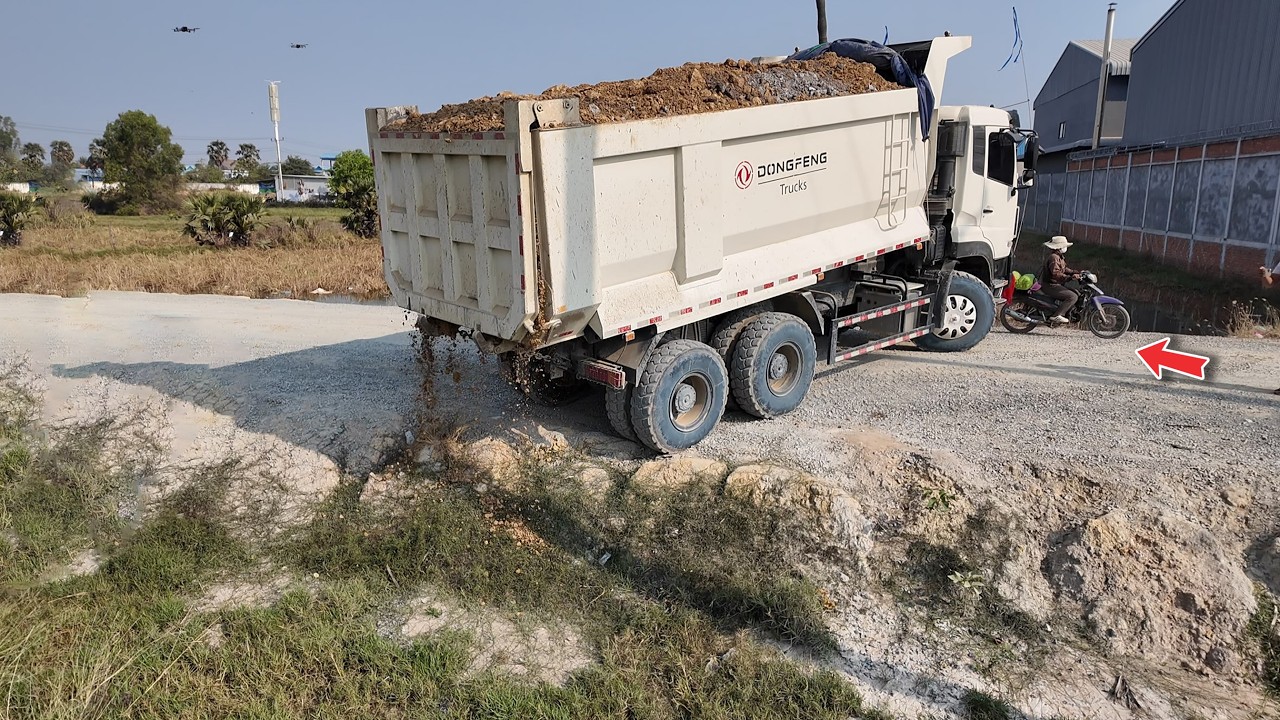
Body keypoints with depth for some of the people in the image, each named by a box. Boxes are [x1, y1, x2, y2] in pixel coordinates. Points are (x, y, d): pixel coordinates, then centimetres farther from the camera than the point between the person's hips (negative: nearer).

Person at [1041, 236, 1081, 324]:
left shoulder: (1060, 257, 16)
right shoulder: (1054, 257, -18)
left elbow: (1064, 269, 23)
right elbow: (1056, 273, -29)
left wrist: (1075, 273, 11)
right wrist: (1070, 277, -35)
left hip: (1057, 284, 11)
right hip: (1050, 286, -11)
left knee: (1077, 294, 14)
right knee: (1073, 296, -21)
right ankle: (1056, 316, -24)